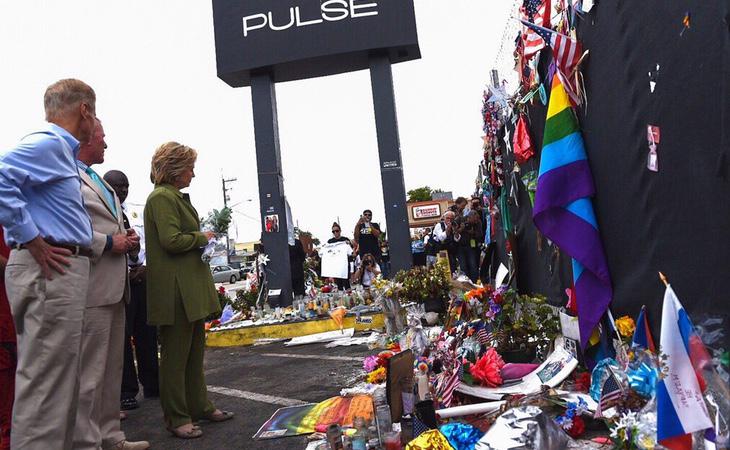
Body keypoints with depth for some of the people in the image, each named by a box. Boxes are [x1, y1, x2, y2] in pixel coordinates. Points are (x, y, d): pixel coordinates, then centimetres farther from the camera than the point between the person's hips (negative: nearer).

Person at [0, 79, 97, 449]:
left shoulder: (59, 148, 19)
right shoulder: (47, 143, -10)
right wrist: (32, 241, -20)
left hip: (61, 269, 10)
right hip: (50, 269, -10)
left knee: (59, 378, 16)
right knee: (46, 380, -5)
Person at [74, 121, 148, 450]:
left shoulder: (97, 180, 22)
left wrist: (126, 238, 10)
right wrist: (109, 242, -15)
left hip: (113, 286, 10)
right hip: (91, 286, -10)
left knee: (112, 368, 16)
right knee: (90, 371, -3)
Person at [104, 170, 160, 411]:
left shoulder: (135, 215, 17)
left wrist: (145, 266, -1)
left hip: (142, 277, 6)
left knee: (147, 334, 10)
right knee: (122, 336, 0)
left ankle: (152, 385, 21)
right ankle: (126, 391, 11)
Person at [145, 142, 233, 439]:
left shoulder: (176, 197, 19)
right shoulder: (162, 197, -13)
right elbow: (171, 240, -21)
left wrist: (202, 241, 10)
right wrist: (202, 237, -8)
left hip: (190, 287, 10)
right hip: (175, 289, -10)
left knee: (195, 351, 17)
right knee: (175, 355, 1)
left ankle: (199, 406, 28)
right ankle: (176, 418, 12)